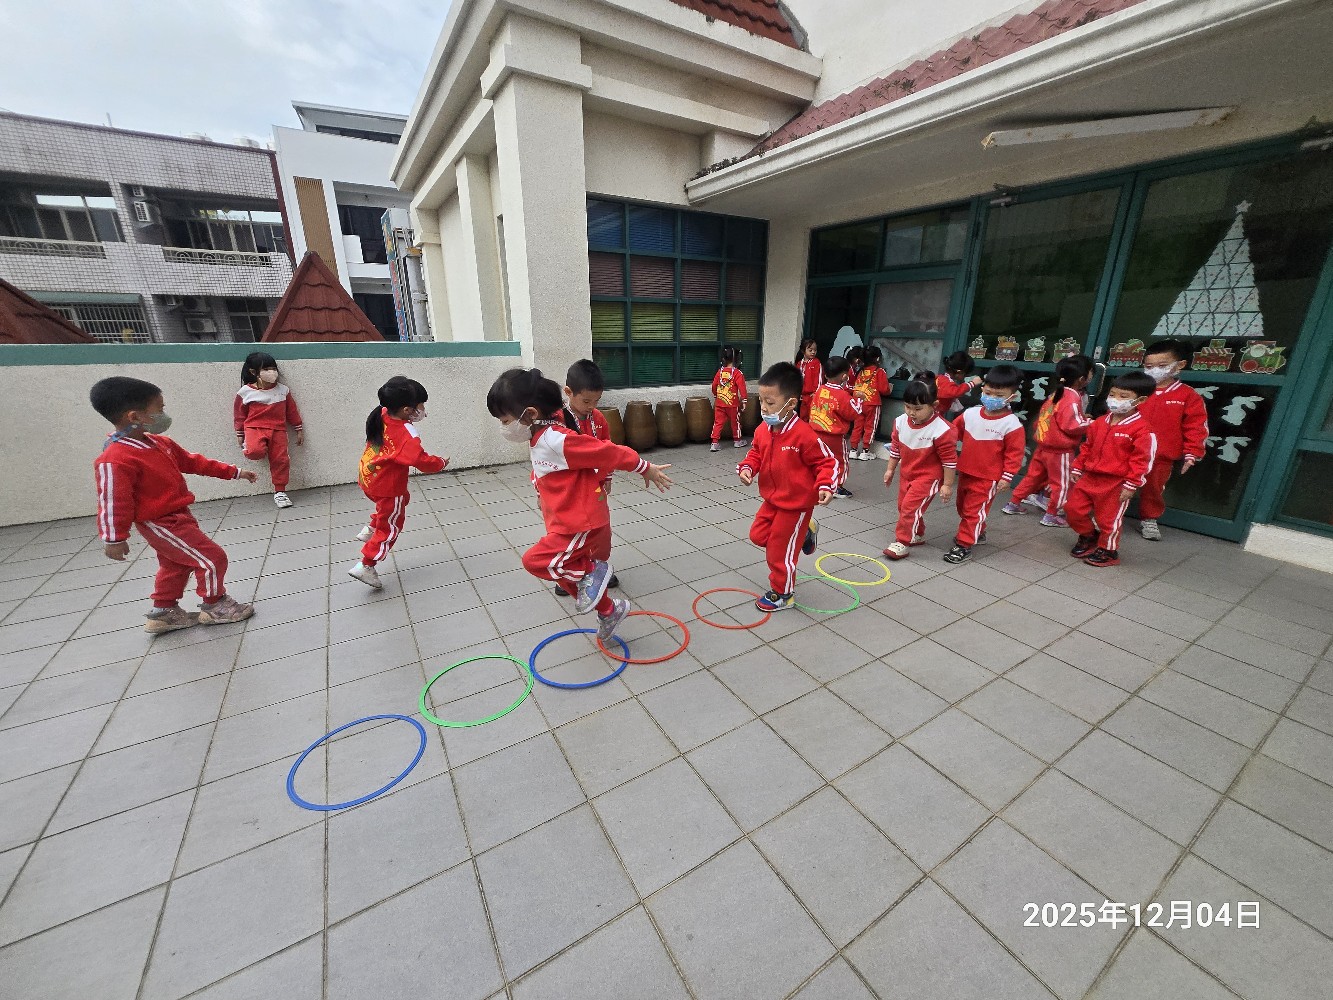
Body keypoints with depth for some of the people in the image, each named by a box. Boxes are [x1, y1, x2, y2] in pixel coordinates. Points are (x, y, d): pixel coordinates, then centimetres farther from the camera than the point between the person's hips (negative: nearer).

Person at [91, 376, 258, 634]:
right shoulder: (115, 461, -26)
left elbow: (192, 461, 14)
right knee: (212, 559, -5)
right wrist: (114, 539, -16)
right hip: (162, 525, -10)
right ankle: (215, 605, 14)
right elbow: (113, 502, -22)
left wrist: (233, 472, 15)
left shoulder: (160, 443, 1)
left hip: (177, 516, 10)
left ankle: (164, 613, 37)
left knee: (175, 565, 22)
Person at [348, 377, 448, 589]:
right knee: (390, 528, 10)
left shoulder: (382, 415, -7)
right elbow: (421, 460, -28)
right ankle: (365, 566, 14)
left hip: (369, 479, 8)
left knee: (403, 498, 34)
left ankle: (371, 529, 35)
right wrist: (441, 463, -11)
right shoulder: (407, 434, -29)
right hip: (387, 487, -8)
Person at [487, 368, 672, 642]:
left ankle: (592, 570, 2)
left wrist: (646, 468, -14)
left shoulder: (559, 441, -25)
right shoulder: (538, 439, 4)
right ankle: (609, 612, 40)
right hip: (561, 522, 10)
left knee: (534, 560, -15)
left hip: (576, 524, -10)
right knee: (573, 568, 21)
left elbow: (611, 452, -21)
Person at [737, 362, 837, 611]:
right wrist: (747, 468, -9)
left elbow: (827, 461, -15)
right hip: (772, 499, 8)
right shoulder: (762, 430, -5)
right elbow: (756, 453, 11)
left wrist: (825, 487, -29)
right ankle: (803, 532, 34)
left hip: (796, 503, -7)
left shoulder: (804, 435, -25)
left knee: (779, 550, 3)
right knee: (758, 535, 17)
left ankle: (782, 595, 26)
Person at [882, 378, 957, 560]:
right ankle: (917, 534, 39)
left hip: (928, 477, -7)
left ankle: (902, 542, 0)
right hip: (907, 474, 7)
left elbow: (949, 460, -18)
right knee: (904, 506, 17)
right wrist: (890, 469, 13)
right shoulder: (900, 422, -8)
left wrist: (947, 485, -14)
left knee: (910, 507, -13)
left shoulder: (941, 430, -25)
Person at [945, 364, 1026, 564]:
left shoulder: (1012, 424, -16)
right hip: (965, 472, 6)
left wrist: (1007, 477, -12)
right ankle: (978, 532, 44)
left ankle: (964, 545, 9)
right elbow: (954, 432, 13)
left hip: (987, 478, -6)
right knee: (963, 507, 21)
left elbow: (1014, 454, -11)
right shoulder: (970, 414, -3)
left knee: (973, 511, -1)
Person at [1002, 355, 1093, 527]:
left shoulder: (1057, 393, 6)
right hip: (1060, 450, -8)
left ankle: (1013, 503, 24)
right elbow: (1071, 426, -23)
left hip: (1044, 445, 8)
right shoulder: (1072, 399, -20)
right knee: (1061, 483, 5)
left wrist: (1081, 418, 12)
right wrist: (1089, 422, -8)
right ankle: (1050, 515, 14)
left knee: (1034, 476, 18)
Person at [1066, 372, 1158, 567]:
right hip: (1089, 477, 6)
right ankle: (1088, 536, 33)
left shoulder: (1141, 429, -13)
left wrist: (1131, 485, -15)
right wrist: (1077, 469, 12)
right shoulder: (1099, 423, 6)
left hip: (1116, 483, -6)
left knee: (1108, 518, 5)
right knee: (1073, 508, 9)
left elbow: (1141, 459, -13)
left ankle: (1108, 551, 24)